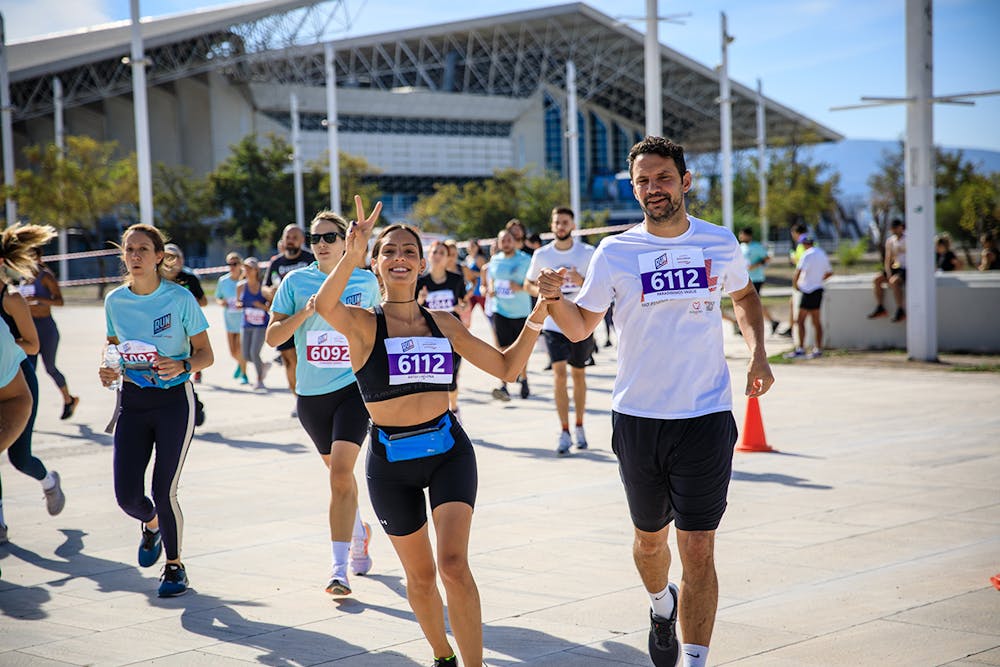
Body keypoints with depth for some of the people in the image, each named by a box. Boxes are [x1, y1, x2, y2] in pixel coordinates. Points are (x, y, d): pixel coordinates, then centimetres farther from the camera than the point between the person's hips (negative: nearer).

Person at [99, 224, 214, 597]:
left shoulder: (180, 299, -9)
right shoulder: (114, 301, 2)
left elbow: (206, 355, -4)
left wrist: (183, 365, -25)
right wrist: (109, 370, -5)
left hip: (174, 401, -3)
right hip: (132, 401, 3)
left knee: (164, 492, -8)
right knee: (127, 496, -4)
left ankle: (174, 565, 17)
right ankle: (151, 524, 34)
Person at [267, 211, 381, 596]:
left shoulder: (366, 281, 1)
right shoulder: (295, 282, 0)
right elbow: (273, 336, -4)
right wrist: (306, 311, -18)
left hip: (354, 387, -2)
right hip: (311, 394, 3)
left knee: (340, 474, -17)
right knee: (338, 472, 17)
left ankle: (340, 567, -15)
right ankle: (359, 532, 44)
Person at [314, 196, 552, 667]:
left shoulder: (444, 324, 5)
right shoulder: (363, 323, -7)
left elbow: (506, 367, 11)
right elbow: (325, 306, -31)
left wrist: (535, 319, -3)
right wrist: (351, 255, -47)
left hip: (448, 450, 1)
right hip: (391, 460, -1)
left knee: (454, 565, -15)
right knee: (420, 576, 12)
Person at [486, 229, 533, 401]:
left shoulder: (525, 260, -5)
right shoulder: (495, 260, 7)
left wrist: (520, 287, -22)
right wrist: (490, 289, 0)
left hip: (521, 311, -2)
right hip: (500, 310, 2)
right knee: (504, 348, -7)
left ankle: (524, 380, 30)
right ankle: (503, 386, -11)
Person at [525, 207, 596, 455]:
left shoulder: (588, 253, -3)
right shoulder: (541, 255, 1)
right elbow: (528, 284, 11)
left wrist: (582, 281, -21)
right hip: (554, 324, 0)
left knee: (578, 374, 11)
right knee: (559, 374, -11)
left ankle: (579, 428, 25)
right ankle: (564, 432, -8)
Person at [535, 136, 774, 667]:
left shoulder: (721, 243, 2)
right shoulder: (615, 252, -2)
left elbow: (744, 295, 23)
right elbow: (581, 327, 3)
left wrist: (757, 353, 8)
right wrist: (553, 298, -17)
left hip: (706, 418, -1)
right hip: (637, 418, 1)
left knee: (698, 551, -6)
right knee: (649, 538, 17)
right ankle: (662, 606, 49)